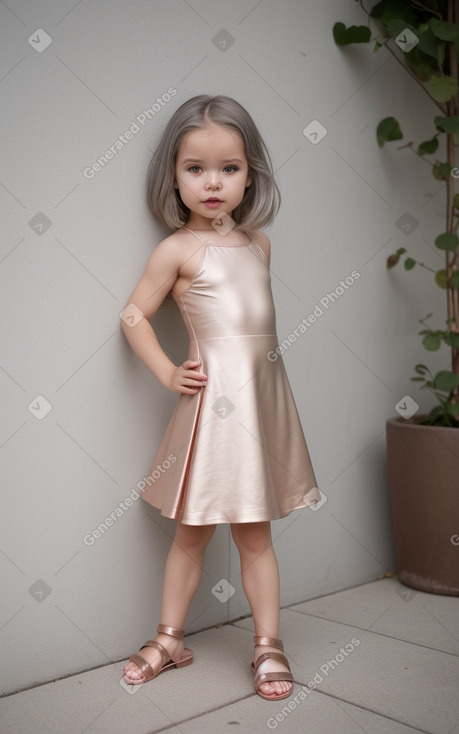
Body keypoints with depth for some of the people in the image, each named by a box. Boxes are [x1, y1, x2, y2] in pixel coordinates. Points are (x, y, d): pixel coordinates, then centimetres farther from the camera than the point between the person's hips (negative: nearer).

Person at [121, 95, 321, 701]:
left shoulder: (258, 243, 9)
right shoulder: (178, 248, -5)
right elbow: (134, 315, -1)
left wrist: (261, 365, 11)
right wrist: (167, 373, -8)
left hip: (263, 395, 4)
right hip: (212, 397, -4)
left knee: (255, 533, 10)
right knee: (192, 531, 8)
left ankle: (268, 645, 21)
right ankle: (170, 639, 25)